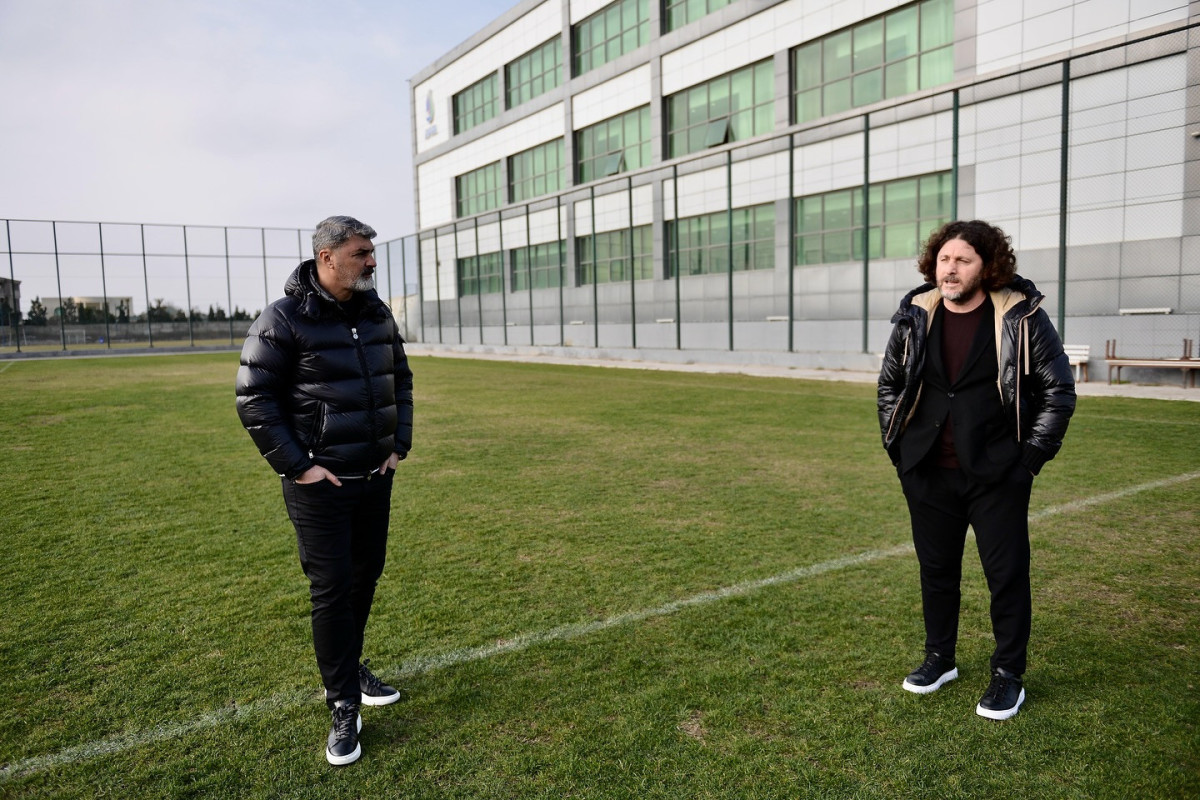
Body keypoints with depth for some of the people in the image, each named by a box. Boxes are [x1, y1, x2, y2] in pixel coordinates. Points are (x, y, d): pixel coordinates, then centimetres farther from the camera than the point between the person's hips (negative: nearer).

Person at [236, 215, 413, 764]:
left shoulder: (377, 315, 6)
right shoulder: (282, 321, -14)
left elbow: (400, 379, 16)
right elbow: (254, 400, -13)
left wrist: (400, 445, 9)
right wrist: (296, 466, -14)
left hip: (376, 477, 6)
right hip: (320, 484, -6)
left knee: (366, 575, 16)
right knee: (331, 589, -2)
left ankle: (349, 667, 38)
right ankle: (344, 706, 12)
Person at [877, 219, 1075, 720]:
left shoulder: (1022, 317, -8)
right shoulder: (914, 317, 1)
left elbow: (1058, 390, -4)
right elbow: (889, 386, 12)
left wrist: (1030, 458, -7)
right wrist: (898, 448, 6)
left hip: (997, 475, -3)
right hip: (928, 473, 3)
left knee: (1007, 575, 5)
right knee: (936, 569, 15)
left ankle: (1008, 675, 23)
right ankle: (939, 659, 33)